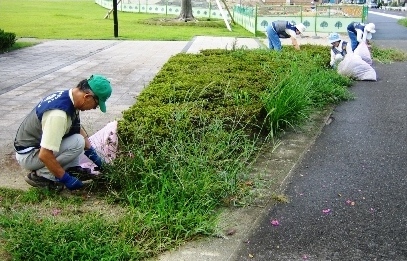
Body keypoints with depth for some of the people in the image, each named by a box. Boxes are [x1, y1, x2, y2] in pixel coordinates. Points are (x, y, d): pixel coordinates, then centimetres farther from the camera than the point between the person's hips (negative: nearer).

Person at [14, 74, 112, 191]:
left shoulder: (66, 95, -4)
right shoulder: (59, 114, -34)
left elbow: (78, 129, 14)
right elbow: (44, 155, -33)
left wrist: (93, 154, 14)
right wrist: (66, 179, -22)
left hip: (37, 141, 9)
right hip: (27, 155, -9)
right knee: (77, 142, -21)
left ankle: (72, 167, 3)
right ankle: (40, 175, -10)